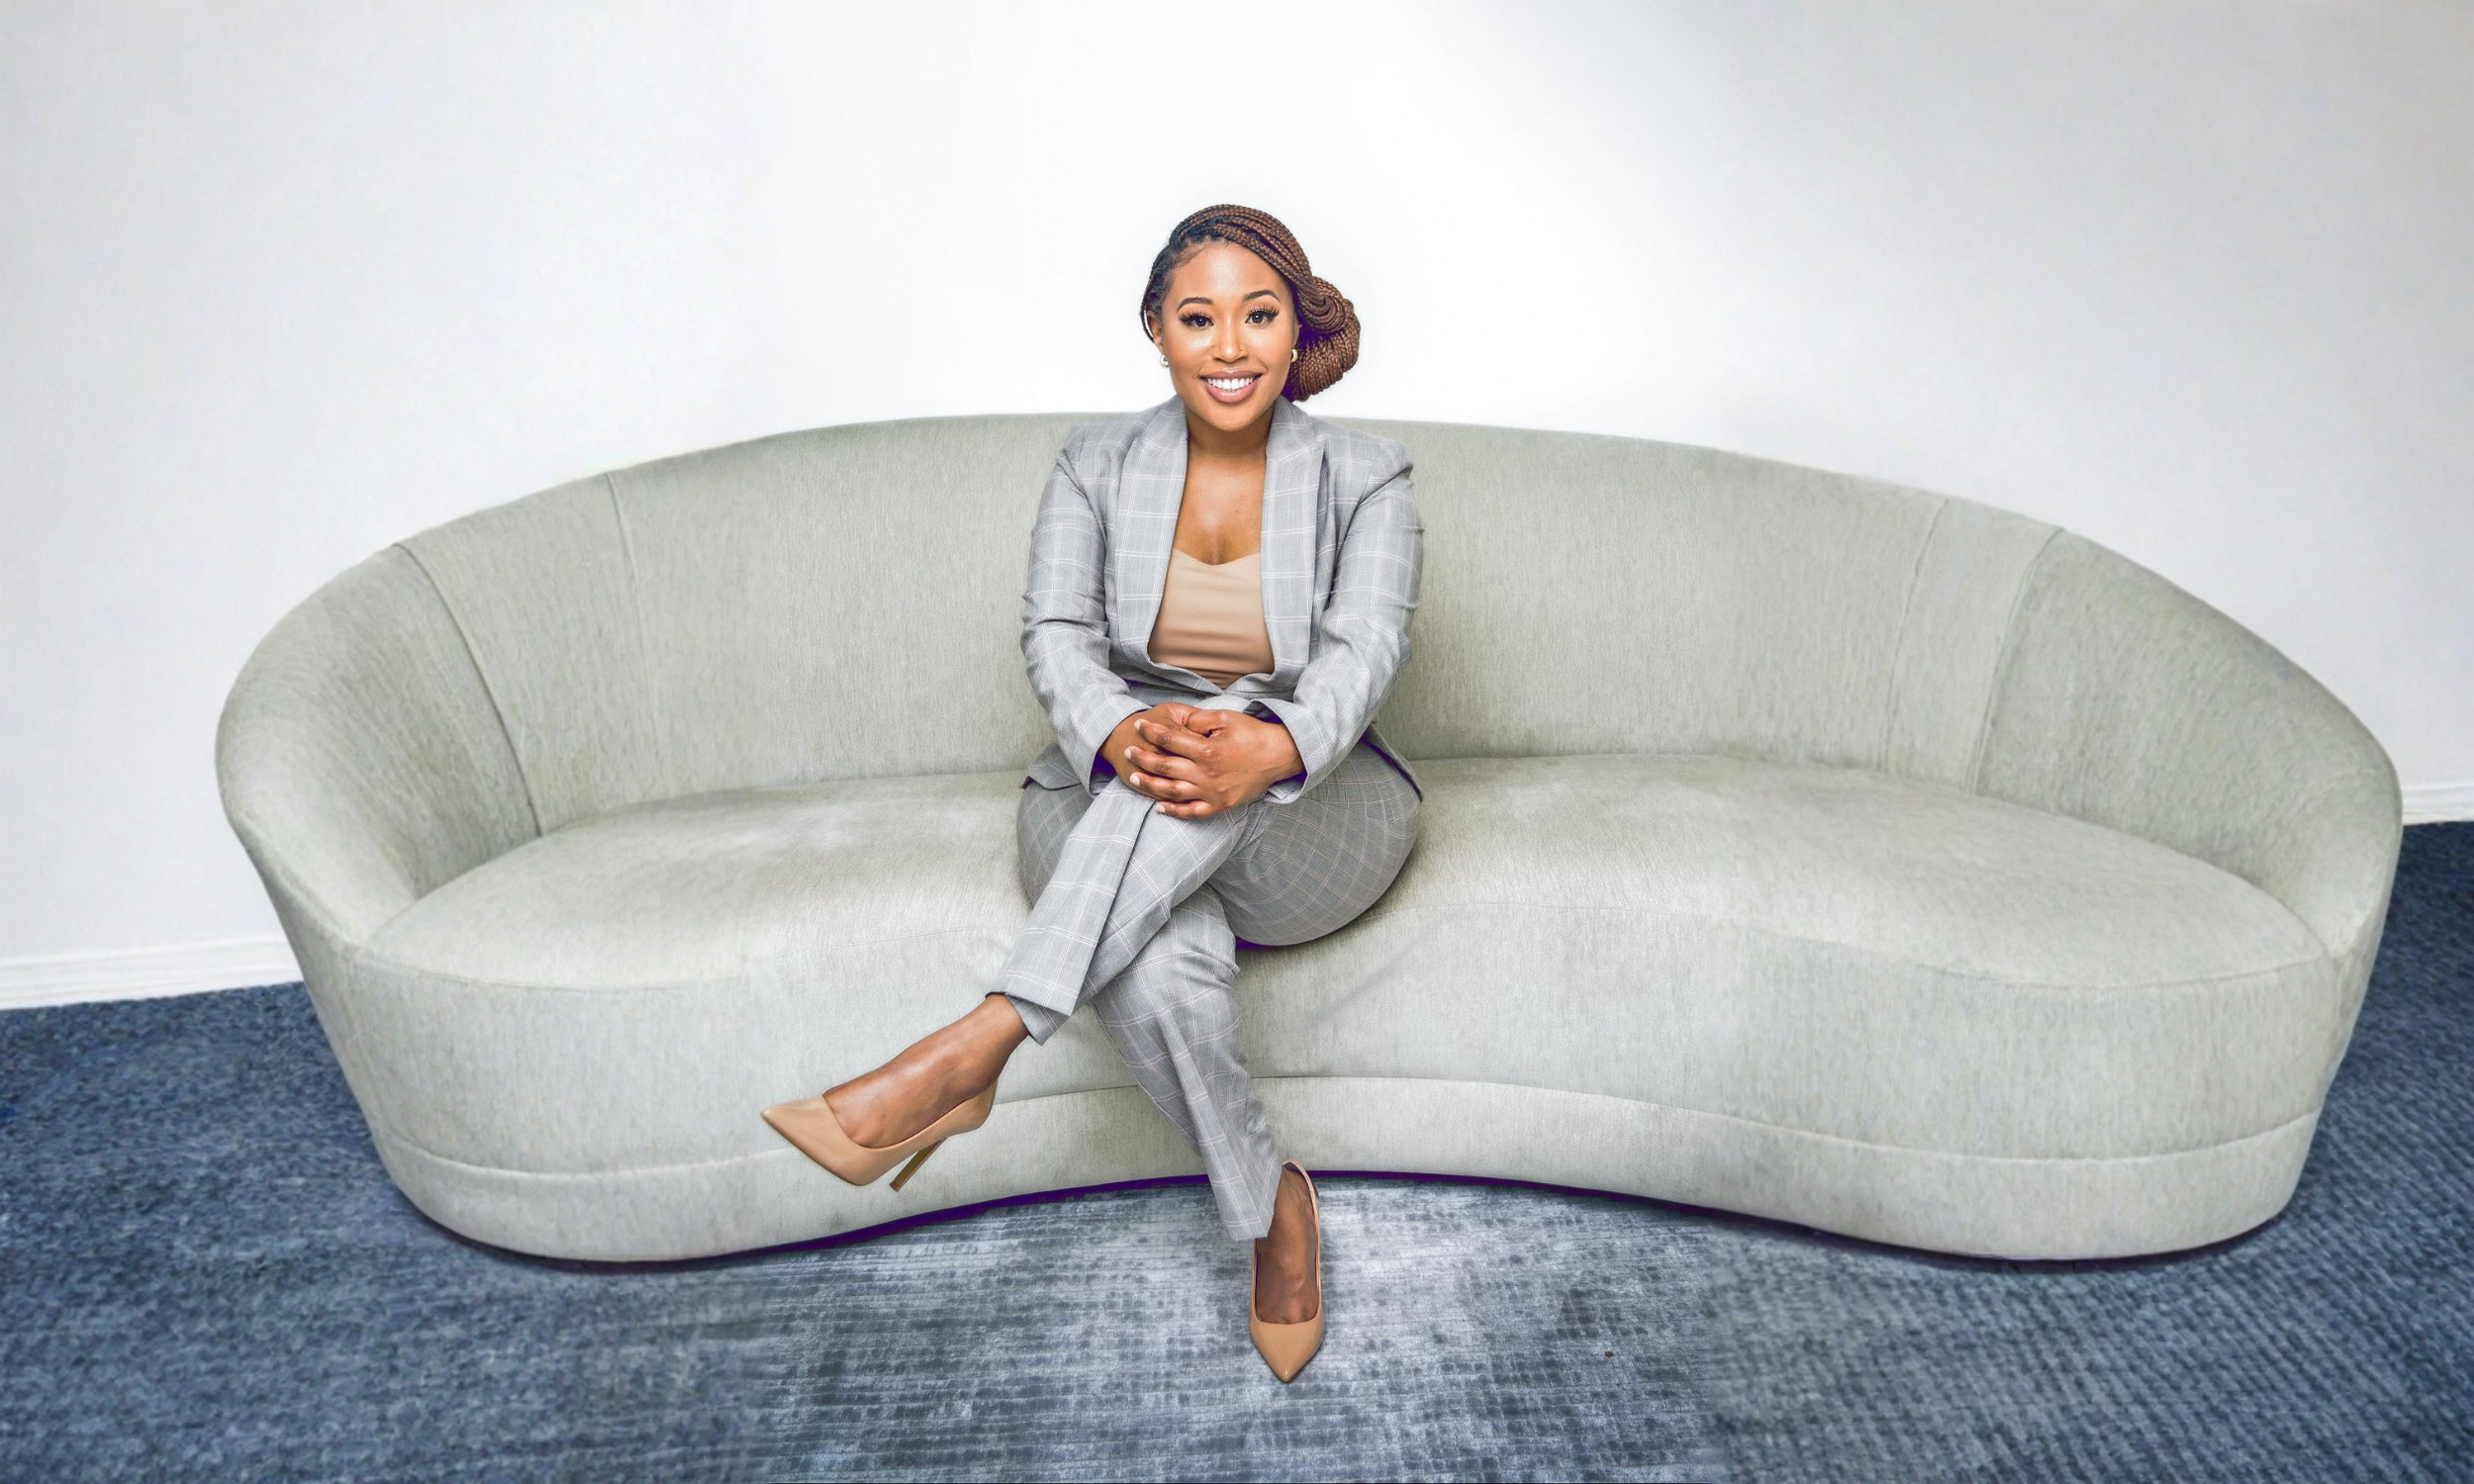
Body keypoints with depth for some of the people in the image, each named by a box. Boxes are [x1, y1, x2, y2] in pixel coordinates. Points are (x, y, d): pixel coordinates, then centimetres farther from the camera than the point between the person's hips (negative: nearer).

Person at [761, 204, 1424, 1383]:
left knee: (1225, 736, -38)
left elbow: (1365, 651, -14)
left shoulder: (1362, 477, 1)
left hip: (1312, 821, 0)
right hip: (1112, 804, 1)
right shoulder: (1098, 464, 6)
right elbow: (1056, 636, -6)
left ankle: (973, 1052, -41)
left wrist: (1272, 748, -38)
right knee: (1162, 967, -37)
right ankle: (1271, 1207, -12)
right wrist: (1120, 735, -31)